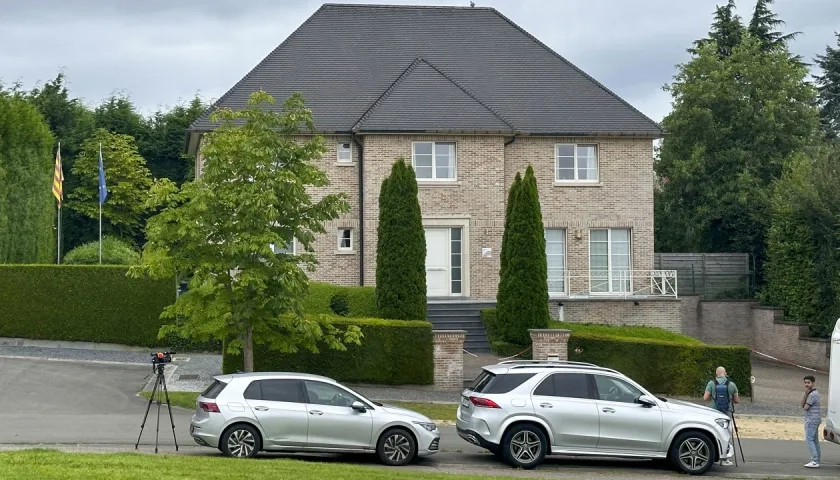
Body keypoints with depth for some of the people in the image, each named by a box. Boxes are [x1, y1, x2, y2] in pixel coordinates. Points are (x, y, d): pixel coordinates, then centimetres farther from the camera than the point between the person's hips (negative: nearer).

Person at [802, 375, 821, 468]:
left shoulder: (813, 394, -17)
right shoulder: (814, 393, 16)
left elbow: (805, 407, -18)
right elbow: (802, 404, 8)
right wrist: (806, 394, -6)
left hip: (811, 420, -11)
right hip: (815, 420, 11)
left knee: (809, 440, -12)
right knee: (815, 440, 12)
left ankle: (814, 461, -16)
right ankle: (816, 461, 16)